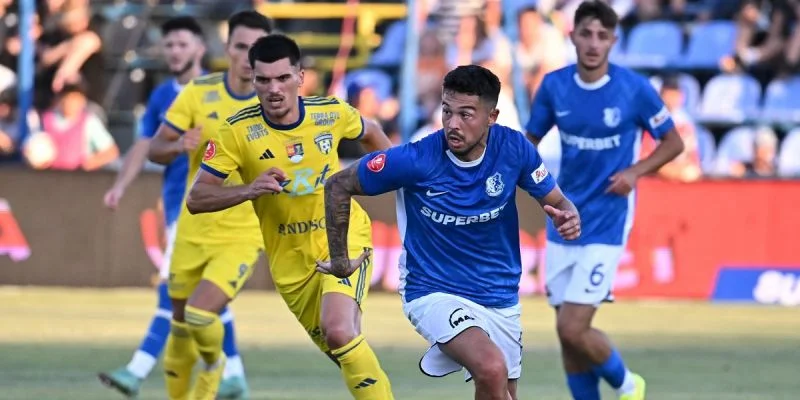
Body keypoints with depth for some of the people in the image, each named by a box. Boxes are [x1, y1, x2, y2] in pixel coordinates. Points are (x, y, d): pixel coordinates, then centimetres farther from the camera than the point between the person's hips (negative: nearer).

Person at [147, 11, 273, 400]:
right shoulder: (198, 93, -5)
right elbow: (154, 149, -2)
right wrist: (178, 146, -24)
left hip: (241, 236, -2)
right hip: (193, 232, 2)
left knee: (200, 315, -20)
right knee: (180, 327, 9)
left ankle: (214, 366, 13)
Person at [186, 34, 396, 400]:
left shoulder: (331, 113, -10)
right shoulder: (238, 132, -15)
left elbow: (370, 132, 14)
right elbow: (196, 199, -17)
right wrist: (249, 190, -32)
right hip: (290, 259, 2)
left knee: (339, 330, -27)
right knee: (339, 350, 9)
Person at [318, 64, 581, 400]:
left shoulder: (513, 148, -11)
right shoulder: (416, 159, -20)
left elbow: (556, 202, 3)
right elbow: (339, 185, -8)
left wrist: (568, 217, -22)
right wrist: (339, 260, 0)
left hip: (500, 298, 5)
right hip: (435, 292, -5)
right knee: (492, 369, -31)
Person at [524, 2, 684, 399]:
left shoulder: (634, 88, -10)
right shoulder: (554, 86, -2)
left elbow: (673, 142, 2)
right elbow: (531, 140, 11)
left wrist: (635, 171, -15)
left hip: (605, 226, -4)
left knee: (573, 329, -11)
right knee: (567, 331, 6)